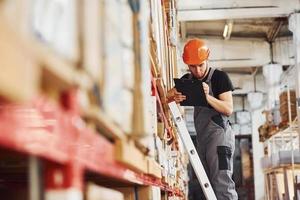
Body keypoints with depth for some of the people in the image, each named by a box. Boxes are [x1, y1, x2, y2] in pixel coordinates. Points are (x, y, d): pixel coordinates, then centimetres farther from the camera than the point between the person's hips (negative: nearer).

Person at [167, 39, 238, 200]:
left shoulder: (219, 77, -4)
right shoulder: (187, 80, 13)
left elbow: (228, 109, -11)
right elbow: (164, 96, 6)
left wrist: (208, 97, -27)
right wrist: (173, 97, -17)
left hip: (219, 134, -7)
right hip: (202, 138, 7)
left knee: (222, 184, -17)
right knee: (208, 186, 6)